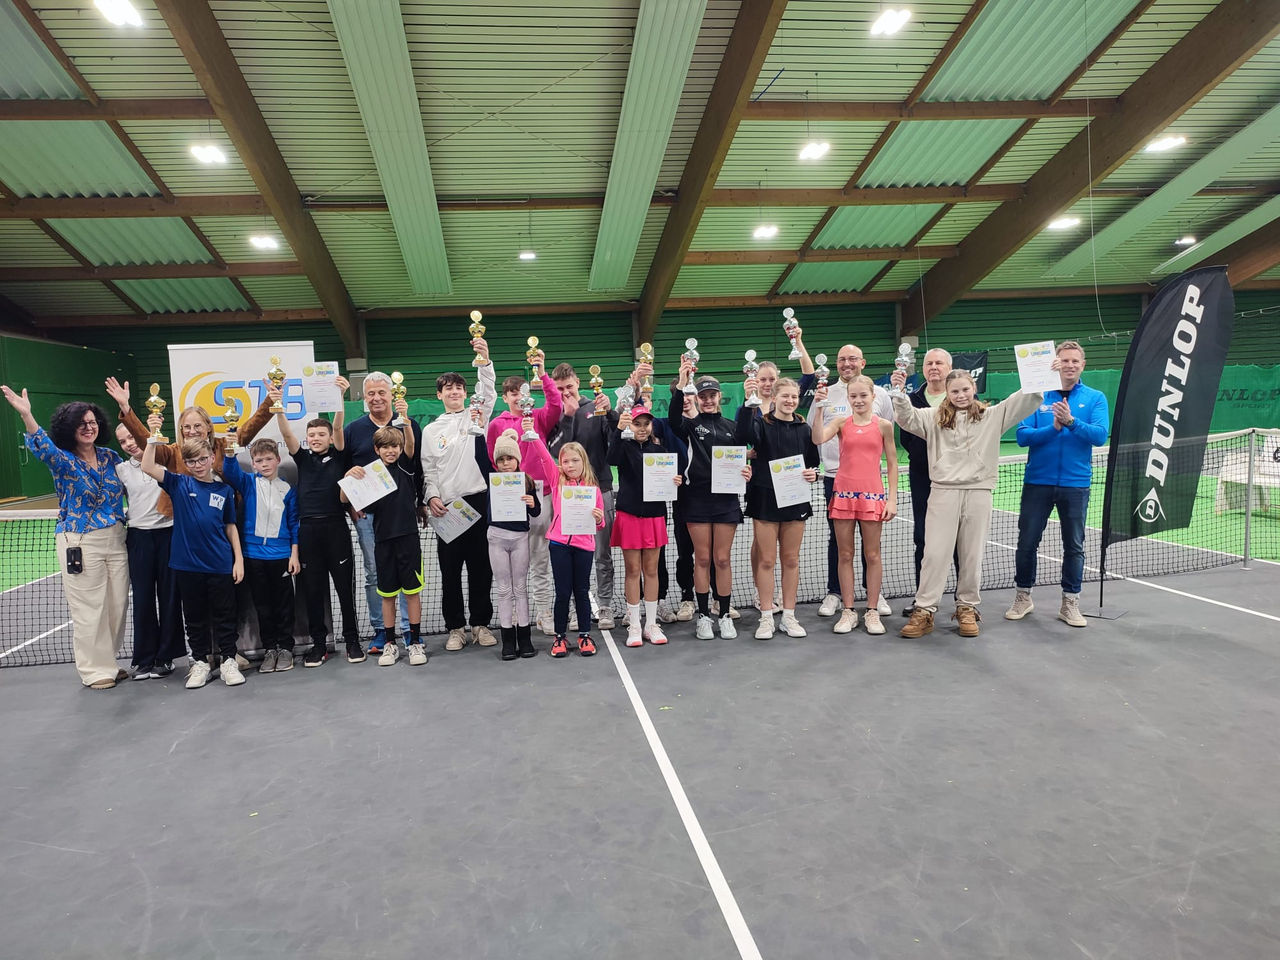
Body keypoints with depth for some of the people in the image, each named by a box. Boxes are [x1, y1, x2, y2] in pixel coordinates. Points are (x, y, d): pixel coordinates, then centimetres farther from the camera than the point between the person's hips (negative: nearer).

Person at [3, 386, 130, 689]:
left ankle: (108, 661, 25)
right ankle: (95, 670, 11)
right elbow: (44, 446, -28)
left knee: (117, 605, 10)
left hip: (116, 539, 5)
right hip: (80, 543, -4)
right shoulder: (63, 461, -6)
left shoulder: (110, 456, 7)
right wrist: (26, 416, -45)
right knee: (89, 609, -1)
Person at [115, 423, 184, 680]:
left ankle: (165, 656, 16)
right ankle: (144, 658, 16)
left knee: (169, 596, 4)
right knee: (143, 598, 5)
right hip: (139, 538, 2)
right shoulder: (121, 469, 8)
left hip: (168, 534, -2)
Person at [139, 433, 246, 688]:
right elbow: (147, 467, -12)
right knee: (194, 617, 11)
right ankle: (201, 661, 24)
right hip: (188, 564, 0)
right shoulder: (179, 484, 1)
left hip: (220, 564, 0)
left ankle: (228, 660, 18)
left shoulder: (224, 490, 3)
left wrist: (239, 559, 4)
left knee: (224, 616, 7)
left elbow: (230, 526, 7)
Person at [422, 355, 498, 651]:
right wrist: (431, 496, -5)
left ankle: (481, 623, 17)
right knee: (450, 569, 4)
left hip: (478, 499, -1)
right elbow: (427, 470, 11)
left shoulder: (476, 416, 9)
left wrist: (484, 359, -22)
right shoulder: (431, 430, 13)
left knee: (481, 566, 5)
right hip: (446, 505, 1)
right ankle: (456, 627, 15)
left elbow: (487, 392, -8)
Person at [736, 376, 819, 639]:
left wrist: (813, 474, -7)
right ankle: (766, 618, 12)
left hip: (795, 500, 3)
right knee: (766, 559, 2)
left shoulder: (804, 429, 7)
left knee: (791, 559, 9)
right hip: (765, 499, -3)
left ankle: (789, 616, 19)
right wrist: (748, 401, -38)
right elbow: (743, 435, -27)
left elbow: (813, 463, 16)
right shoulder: (762, 424, -4)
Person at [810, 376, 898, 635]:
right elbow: (818, 439, -16)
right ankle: (848, 611, 15)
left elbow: (892, 464, 5)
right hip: (843, 493, 1)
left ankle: (872, 611, 16)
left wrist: (892, 498, -1)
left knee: (872, 555, 5)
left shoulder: (883, 426, 2)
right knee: (845, 555, 6)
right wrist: (819, 407, -21)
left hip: (872, 495, -1)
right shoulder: (841, 422, 3)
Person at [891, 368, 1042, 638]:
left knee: (972, 555, 8)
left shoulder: (992, 416, 9)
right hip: (943, 491, -1)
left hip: (978, 492, 1)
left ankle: (967, 608, 22)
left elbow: (1026, 400, 4)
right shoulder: (935, 418, 9)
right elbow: (907, 417, -2)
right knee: (935, 553, -2)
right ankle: (924, 610, 4)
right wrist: (899, 392, -18)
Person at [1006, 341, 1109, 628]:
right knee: (1027, 542, 6)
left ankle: (1070, 603, 22)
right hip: (1038, 482, 0)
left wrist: (1072, 422, -26)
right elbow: (1022, 436, -7)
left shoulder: (1095, 398, 2)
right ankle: (1023, 597, 23)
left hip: (1075, 483, 0)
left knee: (1074, 546, 9)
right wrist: (1053, 428, -21)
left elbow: (1100, 435, -12)